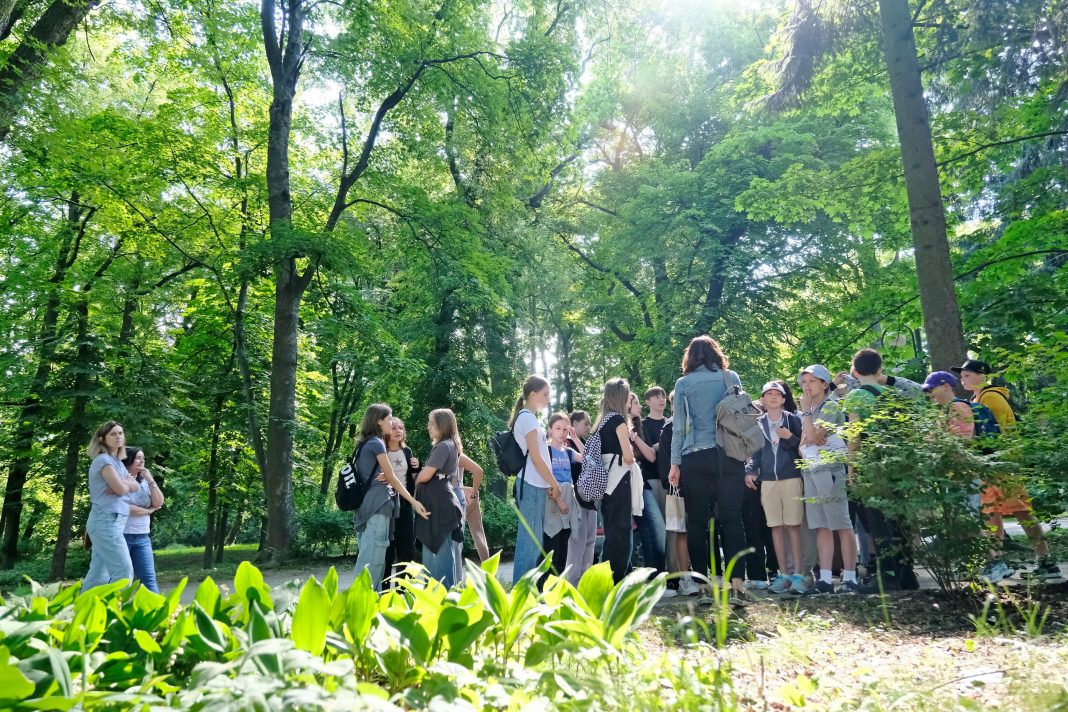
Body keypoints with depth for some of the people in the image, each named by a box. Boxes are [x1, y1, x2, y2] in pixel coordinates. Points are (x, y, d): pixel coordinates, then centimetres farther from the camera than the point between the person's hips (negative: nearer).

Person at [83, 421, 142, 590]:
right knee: (124, 570, -12)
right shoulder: (103, 460, -9)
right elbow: (121, 489, -17)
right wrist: (123, 483, 5)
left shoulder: (118, 462, 19)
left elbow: (136, 487, 11)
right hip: (106, 521, -9)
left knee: (99, 573, 9)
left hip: (111, 522, 9)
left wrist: (124, 482, -9)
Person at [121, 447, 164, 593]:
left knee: (149, 578, 1)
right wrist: (148, 511, -3)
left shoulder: (144, 481, 12)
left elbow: (159, 503, 4)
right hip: (122, 536, -6)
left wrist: (150, 481, -6)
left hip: (142, 537, 6)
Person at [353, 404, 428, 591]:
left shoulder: (365, 444, 18)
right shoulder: (376, 443, -8)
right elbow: (392, 477, -6)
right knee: (372, 558, -9)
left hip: (369, 505, 9)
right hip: (377, 505, -9)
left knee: (372, 557, 9)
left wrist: (385, 477, -2)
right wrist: (414, 502, -2)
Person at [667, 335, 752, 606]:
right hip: (729, 456, 1)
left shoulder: (683, 383, 5)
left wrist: (674, 463, 7)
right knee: (732, 519, -1)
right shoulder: (731, 377, 8)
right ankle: (736, 584, -10)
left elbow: (679, 426, 4)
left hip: (694, 459, 0)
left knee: (697, 521, 4)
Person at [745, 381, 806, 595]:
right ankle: (783, 574, 10)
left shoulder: (792, 420, 4)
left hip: (791, 479, -2)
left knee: (793, 526, -3)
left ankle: (797, 573, 2)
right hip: (767, 481, 2)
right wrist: (750, 471, -2)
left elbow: (803, 447, 4)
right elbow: (754, 452, 11)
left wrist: (791, 438, -12)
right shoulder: (758, 424, 9)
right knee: (776, 527, 4)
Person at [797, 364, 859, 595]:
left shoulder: (831, 406, -2)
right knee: (822, 527, 5)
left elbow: (813, 436, -13)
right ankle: (825, 579, 4)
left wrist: (805, 411, -6)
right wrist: (810, 438, -6)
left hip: (829, 469, -7)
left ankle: (849, 578, -6)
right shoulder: (810, 411, 22)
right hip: (810, 471, 7)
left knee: (842, 525, -7)